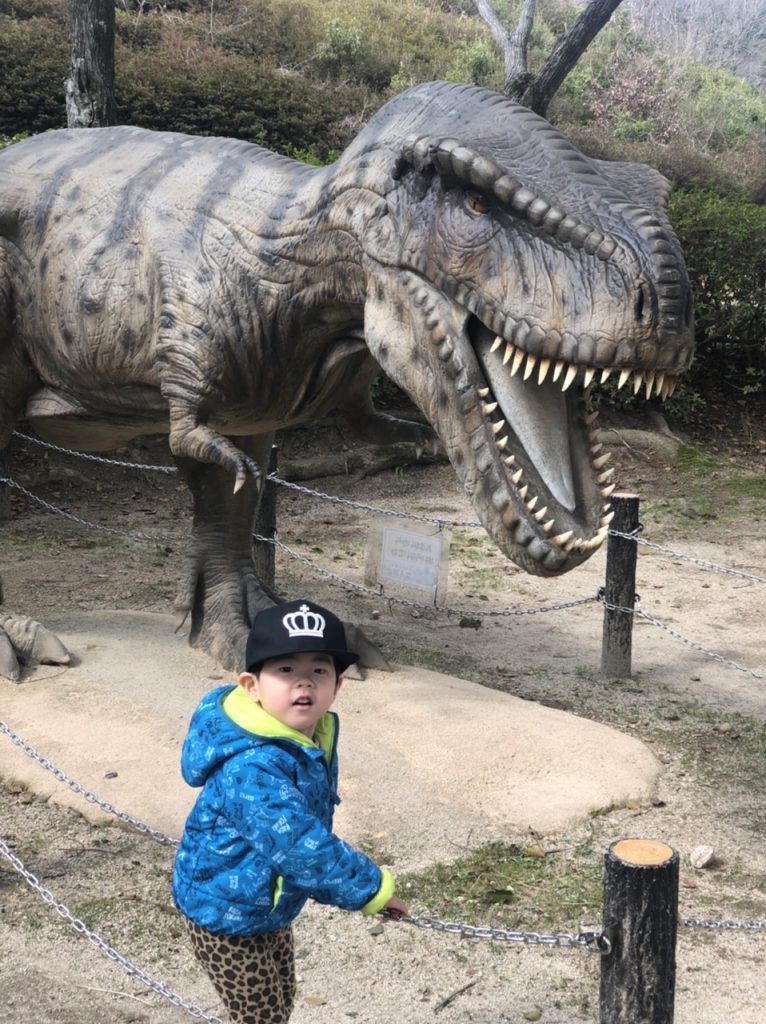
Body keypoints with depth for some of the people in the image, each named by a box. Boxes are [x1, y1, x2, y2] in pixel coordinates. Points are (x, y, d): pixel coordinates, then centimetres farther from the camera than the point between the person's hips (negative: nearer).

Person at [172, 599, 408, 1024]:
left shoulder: (316, 735, -6)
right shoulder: (252, 769, -37)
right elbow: (298, 844, -39)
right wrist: (370, 888, -30)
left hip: (270, 908, 9)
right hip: (226, 916, -9)